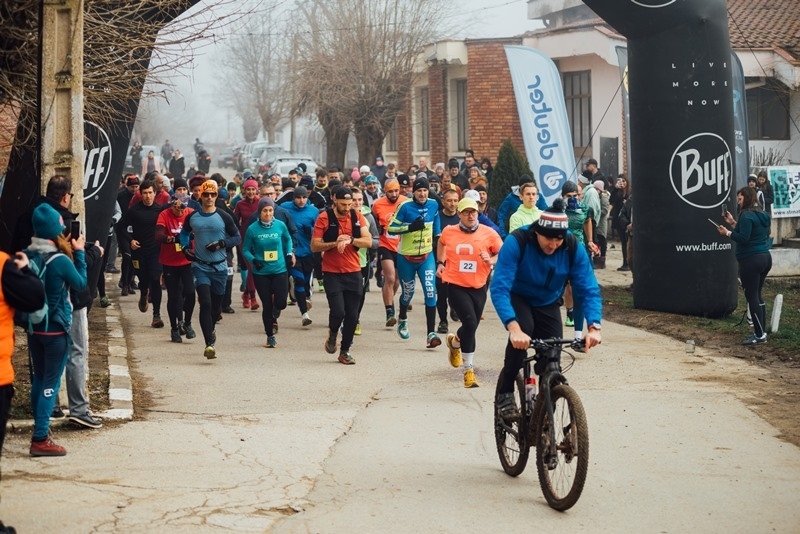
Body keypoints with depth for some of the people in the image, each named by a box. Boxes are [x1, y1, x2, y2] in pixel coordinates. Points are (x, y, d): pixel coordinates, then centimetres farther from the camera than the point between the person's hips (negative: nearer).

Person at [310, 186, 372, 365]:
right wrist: (335, 243, -19)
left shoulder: (357, 217, 3)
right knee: (338, 311, -15)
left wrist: (350, 239, -20)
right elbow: (314, 246, -6)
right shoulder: (324, 218, -6)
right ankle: (332, 335, 18)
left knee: (352, 316, 3)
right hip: (332, 273, -3)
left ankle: (345, 351, 19)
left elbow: (368, 241, -4)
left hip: (353, 272, 3)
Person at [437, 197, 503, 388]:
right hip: (456, 286, -2)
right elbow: (441, 243, 22)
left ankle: (455, 341, 51)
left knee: (472, 326, 14)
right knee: (470, 322, -20)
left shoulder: (489, 233, -5)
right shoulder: (449, 231, -1)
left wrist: (491, 260, -17)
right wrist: (440, 262, 14)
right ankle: (468, 369, -9)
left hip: (478, 287, 2)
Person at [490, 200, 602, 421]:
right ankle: (505, 393, -17)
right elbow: (499, 288, -40)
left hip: (548, 304, 3)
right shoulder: (517, 242, -33)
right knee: (524, 328, -35)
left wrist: (594, 326, -40)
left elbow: (589, 289, -23)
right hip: (517, 298, -3)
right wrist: (514, 328, -53)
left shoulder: (573, 248, -24)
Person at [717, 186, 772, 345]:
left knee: (752, 296, -5)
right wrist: (733, 223, 18)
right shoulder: (763, 215, 14)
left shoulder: (747, 215, -15)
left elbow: (743, 238, -22)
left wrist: (728, 233, -9)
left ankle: (759, 335, -5)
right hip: (765, 258, 9)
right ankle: (762, 331, 18)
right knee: (757, 295, 17)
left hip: (750, 260, -9)